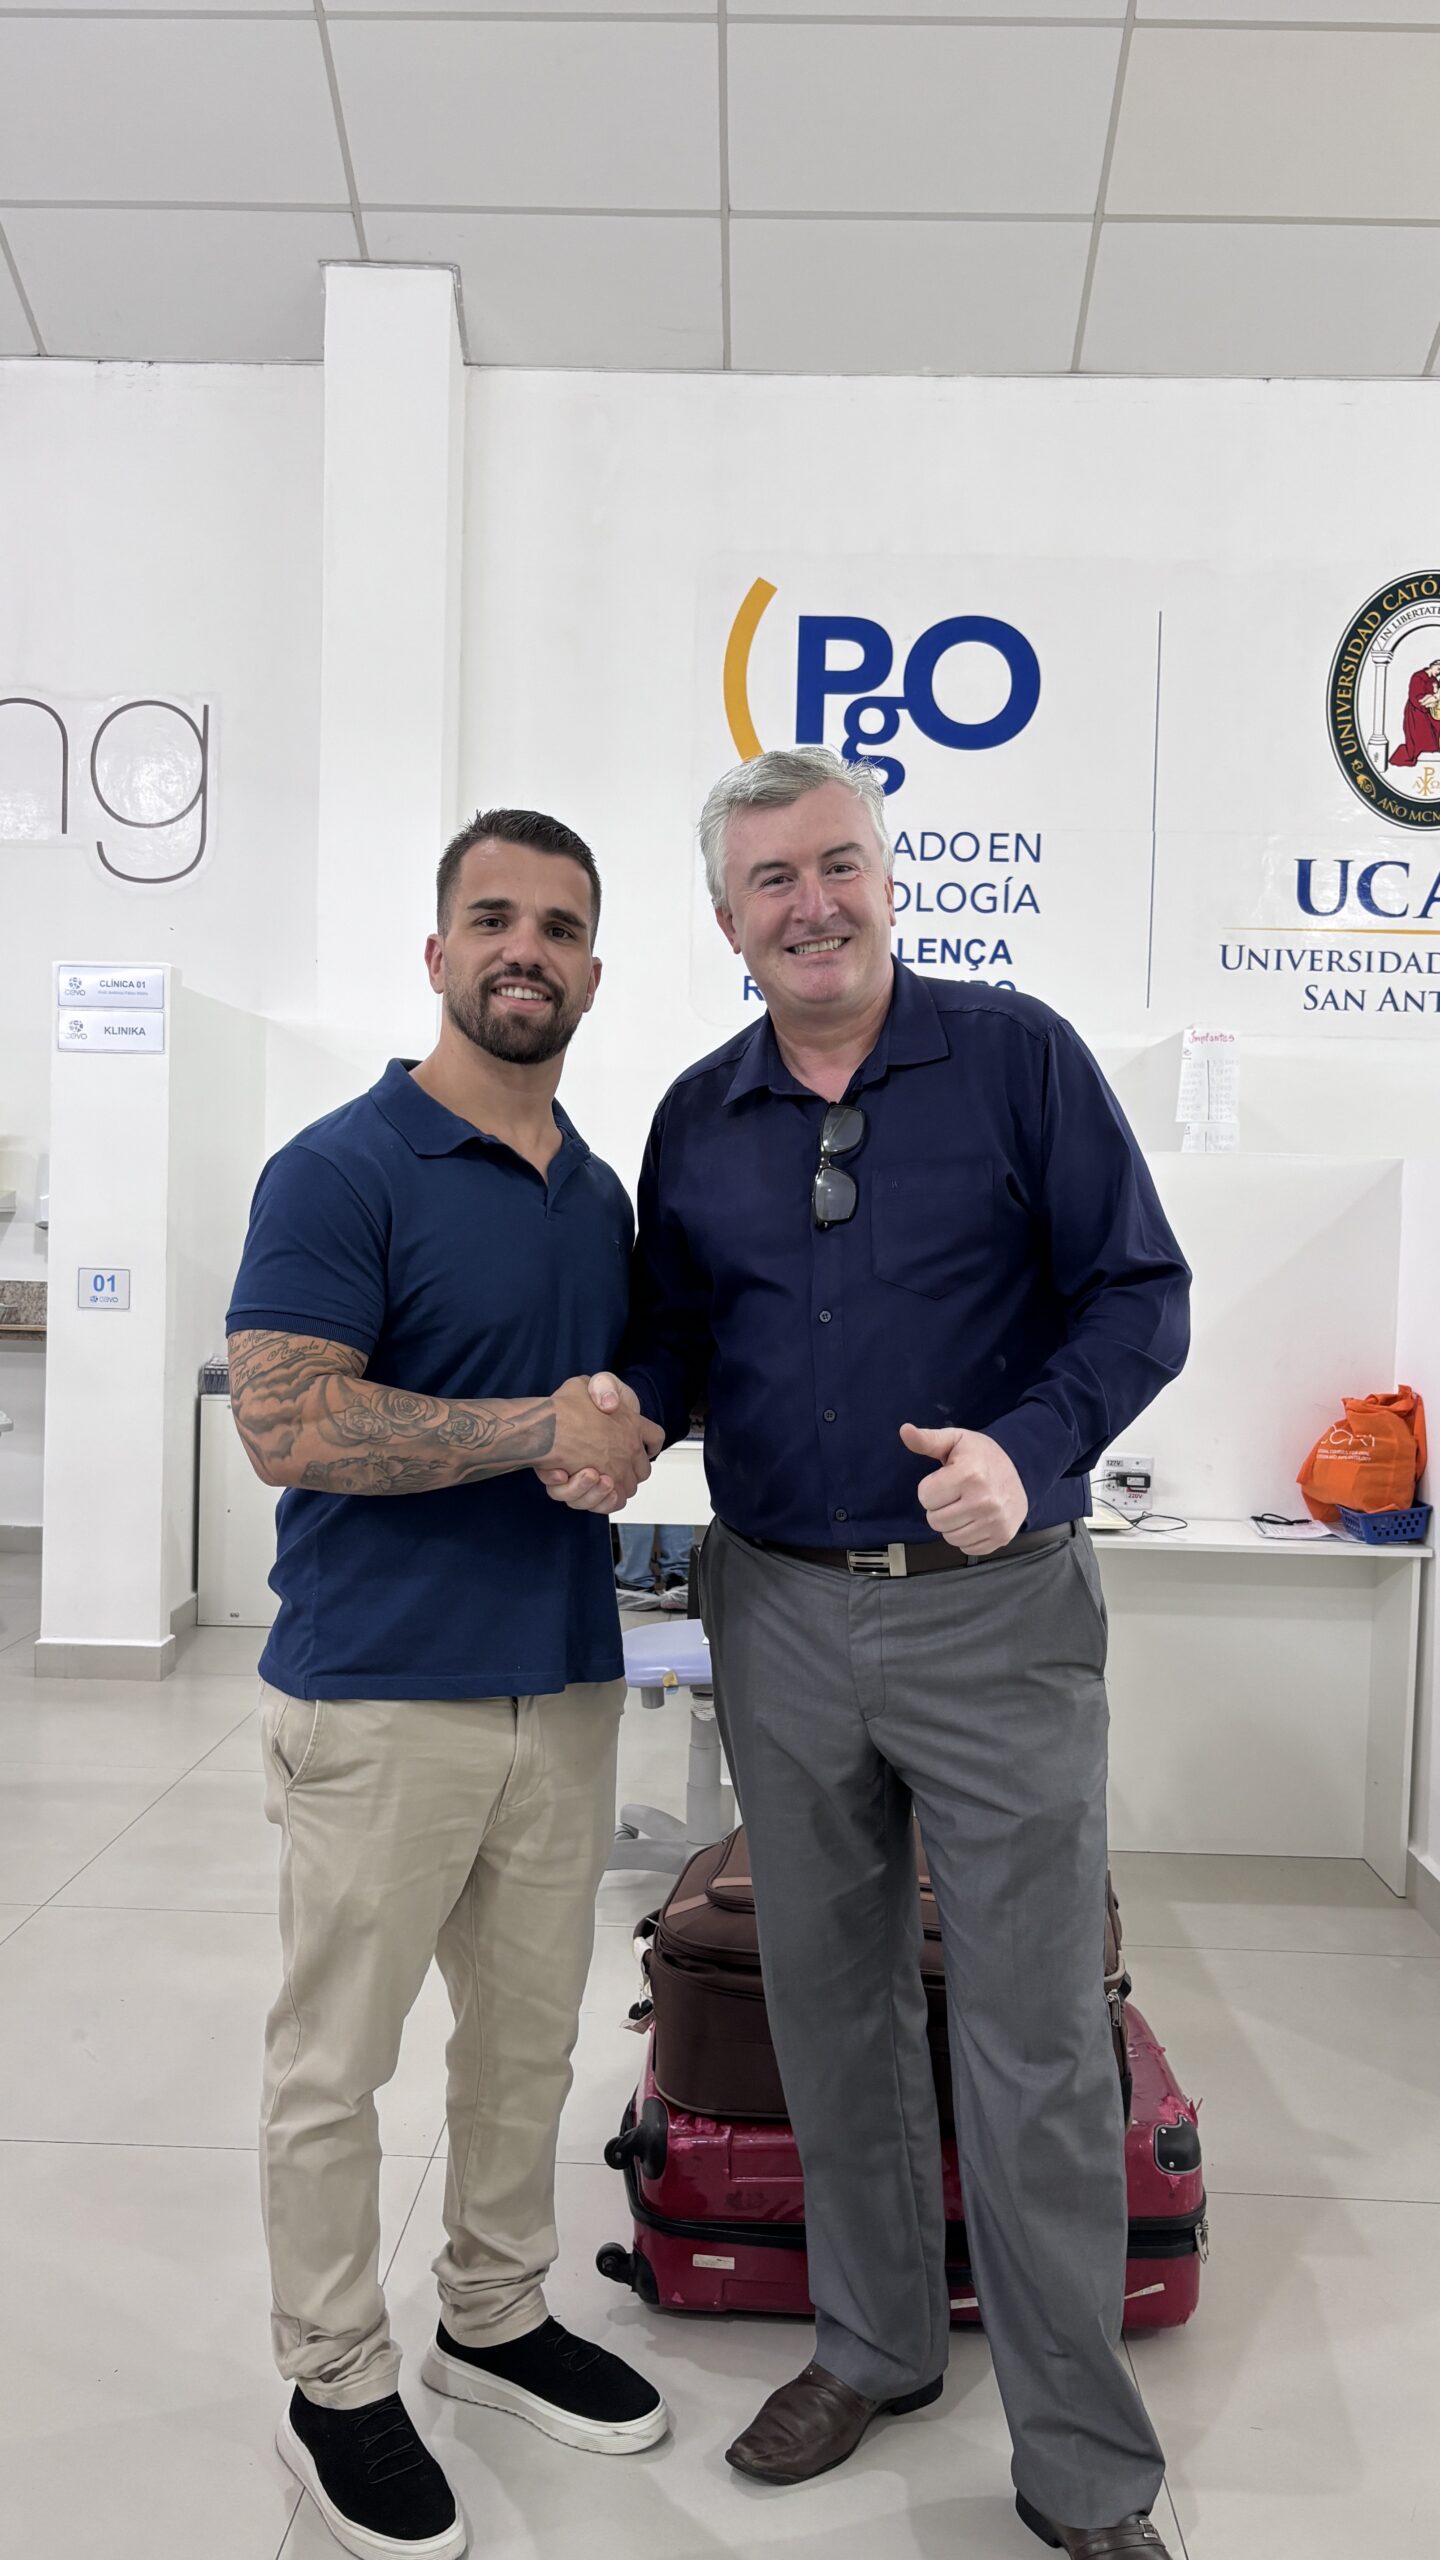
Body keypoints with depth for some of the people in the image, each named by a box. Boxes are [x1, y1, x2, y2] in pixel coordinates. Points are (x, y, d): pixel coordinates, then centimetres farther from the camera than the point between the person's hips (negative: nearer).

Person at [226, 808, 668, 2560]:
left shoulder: (603, 1196, 11)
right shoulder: (340, 1171, -12)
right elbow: (287, 1427, -20)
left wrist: (638, 1422, -2)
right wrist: (543, 1430, -20)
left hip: (564, 1686, 7)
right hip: (379, 1694, -6)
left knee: (527, 2038, 19)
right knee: (335, 2064, 9)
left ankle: (496, 2318, 40)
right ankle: (336, 2387, 30)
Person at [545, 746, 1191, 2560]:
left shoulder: (1017, 1055, -5)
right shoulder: (697, 1119, 7)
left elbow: (1139, 1292, -6)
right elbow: (677, 1328, 13)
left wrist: (1031, 1452, -22)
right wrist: (628, 1407, -9)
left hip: (996, 1610, -4)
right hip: (778, 1614, 4)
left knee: (1037, 2041, 4)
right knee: (828, 2004, 17)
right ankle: (876, 2343, 40)